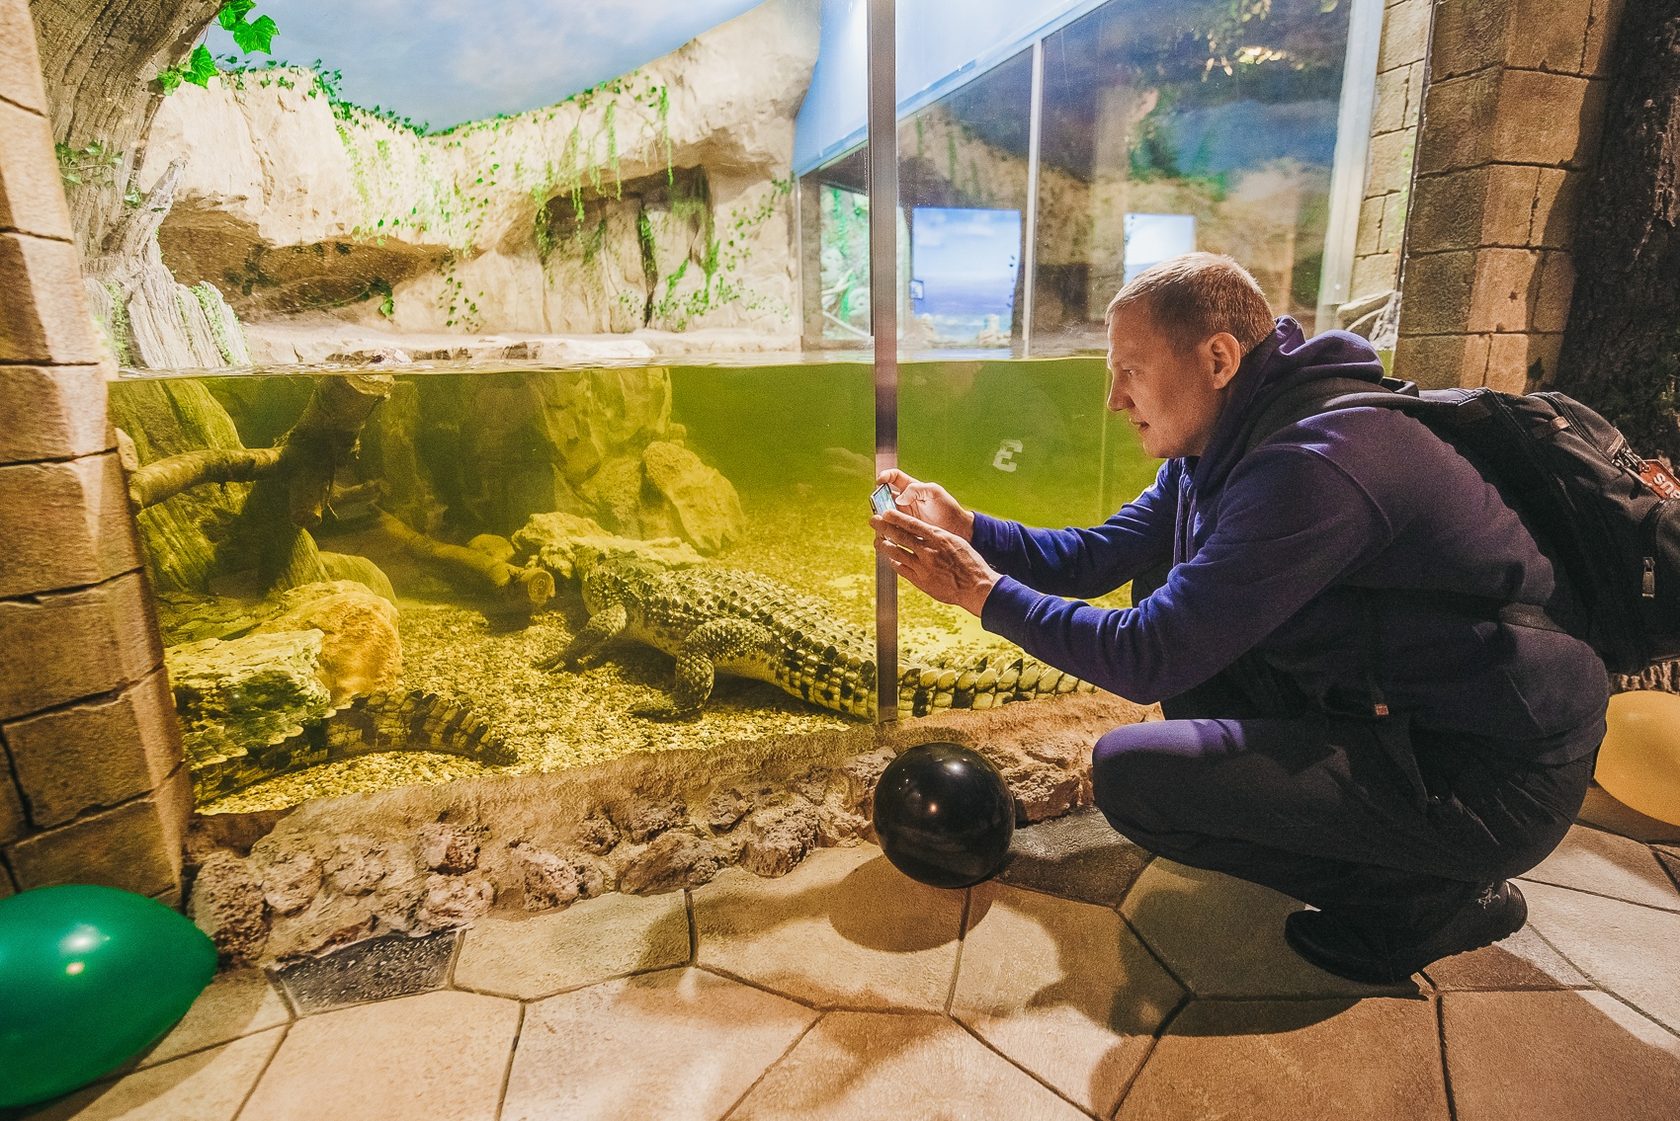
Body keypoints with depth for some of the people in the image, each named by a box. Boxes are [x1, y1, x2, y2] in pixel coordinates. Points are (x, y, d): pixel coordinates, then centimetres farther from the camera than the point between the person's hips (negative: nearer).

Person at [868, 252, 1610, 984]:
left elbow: (1148, 658, -28)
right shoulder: (1223, 449, 2)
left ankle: (1430, 899, 2)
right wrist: (967, 528, -6)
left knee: (1130, 774, -19)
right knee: (1165, 591, 10)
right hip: (1380, 704, 9)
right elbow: (1096, 557, 5)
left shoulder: (1312, 464, -28)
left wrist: (987, 593, -20)